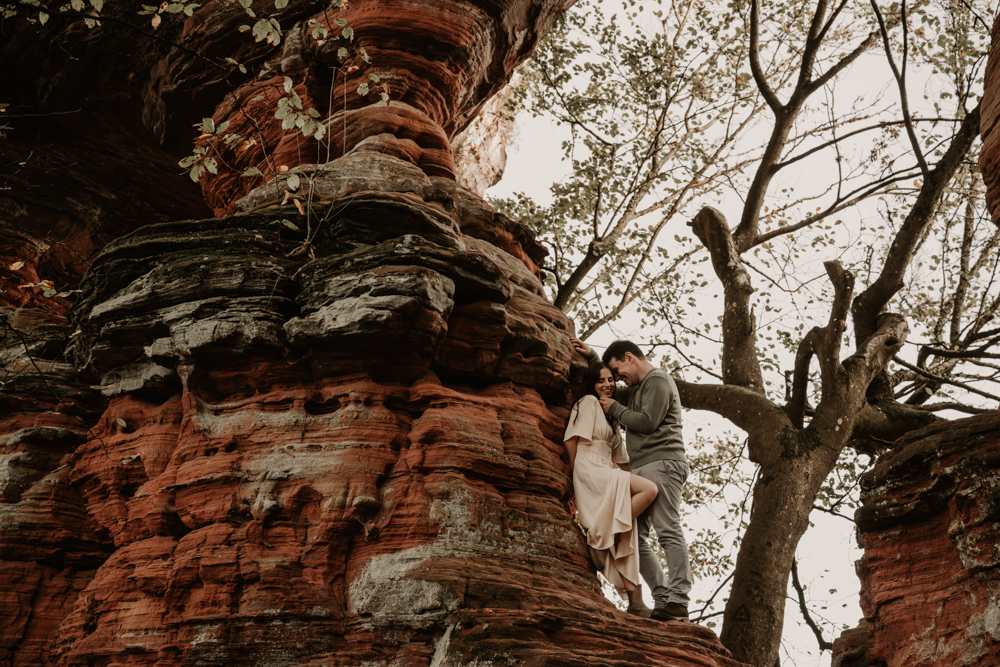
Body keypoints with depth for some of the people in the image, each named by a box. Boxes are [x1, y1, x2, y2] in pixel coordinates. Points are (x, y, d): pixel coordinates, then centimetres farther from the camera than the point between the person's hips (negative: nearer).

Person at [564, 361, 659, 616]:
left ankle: (635, 602, -2)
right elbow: (571, 441, -6)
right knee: (649, 489, -25)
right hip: (591, 472, -8)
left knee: (625, 542, -1)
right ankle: (599, 539, -20)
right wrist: (577, 475, 0)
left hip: (607, 477, 8)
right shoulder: (588, 402, 2)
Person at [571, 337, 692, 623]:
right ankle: (663, 599, -4)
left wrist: (614, 409, 3)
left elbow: (647, 422, -11)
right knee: (635, 537, 0)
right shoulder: (637, 389, 29)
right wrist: (591, 357, 31)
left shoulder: (657, 380, -1)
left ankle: (678, 601, -22)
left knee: (668, 532, -16)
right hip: (641, 470, 10)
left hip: (661, 463, -10)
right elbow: (613, 393, 40)